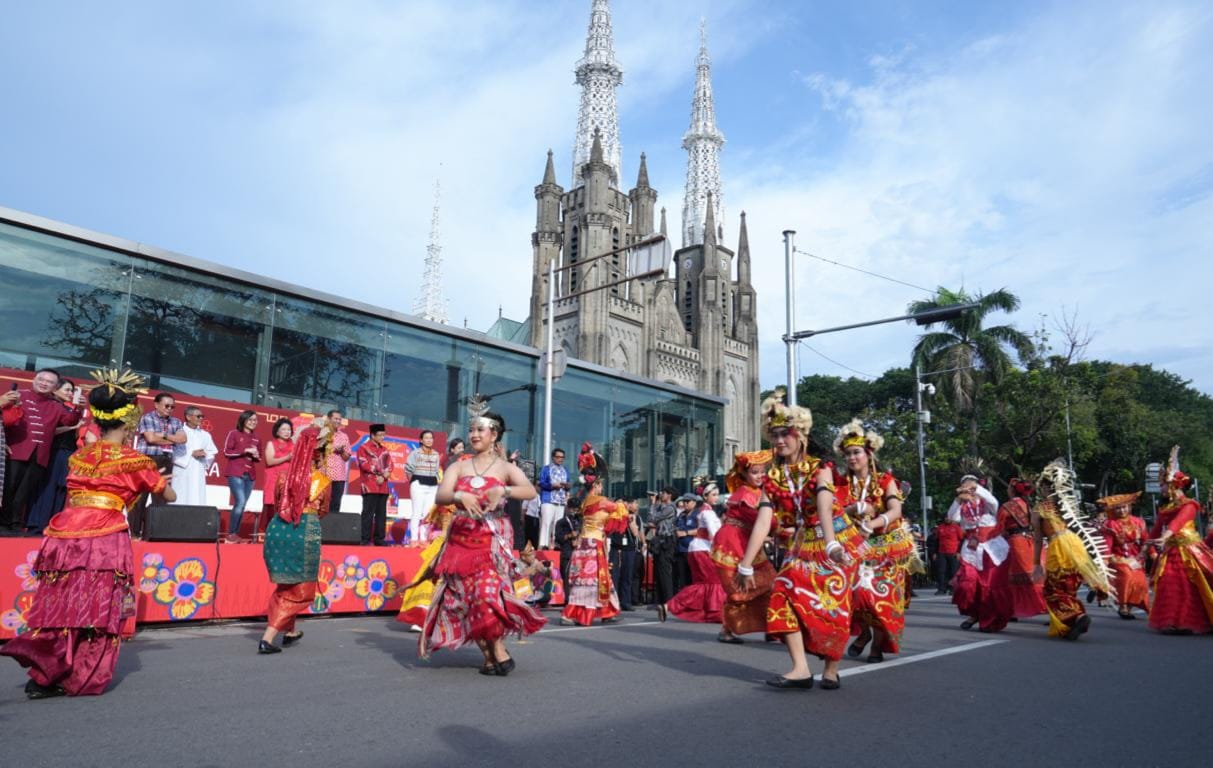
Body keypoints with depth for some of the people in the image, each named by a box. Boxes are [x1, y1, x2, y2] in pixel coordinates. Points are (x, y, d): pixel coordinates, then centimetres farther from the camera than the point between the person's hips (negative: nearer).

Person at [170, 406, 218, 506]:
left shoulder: (205, 435, 13)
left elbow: (212, 453, 14)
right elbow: (174, 452, -10)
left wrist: (205, 454, -6)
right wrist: (192, 453, -12)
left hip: (198, 473, 4)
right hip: (182, 472, -4)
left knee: (196, 501, 0)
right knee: (180, 501, -4)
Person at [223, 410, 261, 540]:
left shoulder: (257, 439, 15)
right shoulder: (234, 434, 0)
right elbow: (226, 452, -8)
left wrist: (256, 456, -2)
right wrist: (245, 451, -14)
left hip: (250, 476, 5)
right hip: (235, 473, -5)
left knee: (242, 505, 5)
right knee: (240, 502, -15)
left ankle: (236, 533, 10)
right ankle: (231, 533, -3)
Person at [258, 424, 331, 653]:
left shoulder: (285, 473, 5)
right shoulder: (323, 479, -1)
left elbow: (277, 501, 17)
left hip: (278, 528, 5)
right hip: (305, 531, -4)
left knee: (286, 584, 25)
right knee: (300, 590, 9)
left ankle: (289, 631, 36)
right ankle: (268, 638, 0)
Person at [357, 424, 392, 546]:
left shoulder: (385, 449, 17)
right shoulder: (364, 448, 1)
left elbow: (390, 465, 10)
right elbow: (364, 465, -10)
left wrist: (383, 477, -8)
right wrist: (381, 472, -11)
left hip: (383, 487, 6)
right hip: (370, 487, -5)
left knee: (381, 513, 6)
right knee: (368, 513, -6)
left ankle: (379, 538, 11)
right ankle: (365, 538, -3)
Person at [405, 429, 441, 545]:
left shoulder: (436, 455, 9)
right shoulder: (415, 453, -4)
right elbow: (408, 469, -4)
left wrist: (434, 481, 7)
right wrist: (414, 481, 2)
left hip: (433, 486, 4)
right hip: (418, 485, -4)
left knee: (427, 513, 5)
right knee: (417, 512, -5)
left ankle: (423, 538, 10)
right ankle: (414, 539, -2)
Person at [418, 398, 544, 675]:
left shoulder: (505, 468, 2)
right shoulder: (459, 467, 9)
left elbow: (530, 491, -14)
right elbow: (440, 496, -5)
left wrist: (502, 490, -30)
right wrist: (460, 496, -26)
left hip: (491, 540, -3)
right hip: (460, 540, 3)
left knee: (487, 592, -16)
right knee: (464, 597, 1)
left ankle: (499, 652, 1)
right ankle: (490, 655, 13)